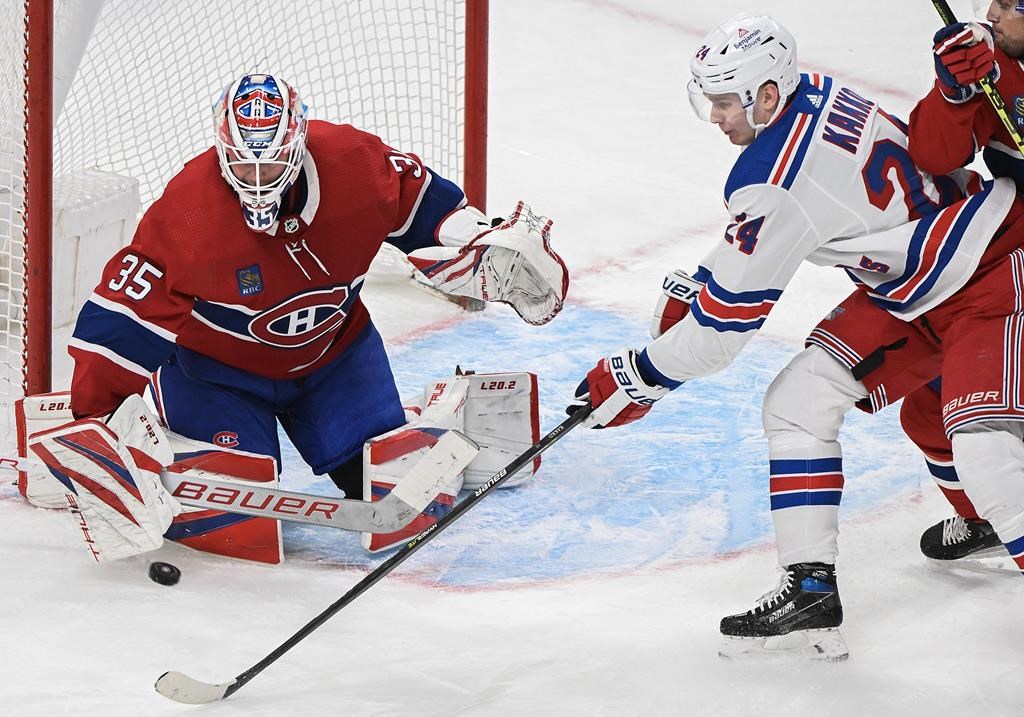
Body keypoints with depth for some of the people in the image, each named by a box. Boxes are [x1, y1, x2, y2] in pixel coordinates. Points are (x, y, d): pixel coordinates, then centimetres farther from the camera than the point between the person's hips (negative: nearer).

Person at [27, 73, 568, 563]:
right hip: (216, 362, -3)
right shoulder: (188, 212, -31)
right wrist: (93, 417, -26)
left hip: (333, 346, 3)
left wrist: (492, 250, -5)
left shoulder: (356, 163, -23)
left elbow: (421, 199, -1)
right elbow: (125, 314, -26)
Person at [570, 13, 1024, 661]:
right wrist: (695, 284, 16)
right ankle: (812, 590, 5)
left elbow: (726, 318, -21)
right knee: (798, 401, 3)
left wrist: (637, 378, -10)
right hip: (910, 284, 10)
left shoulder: (775, 181, -27)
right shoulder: (815, 93, -1)